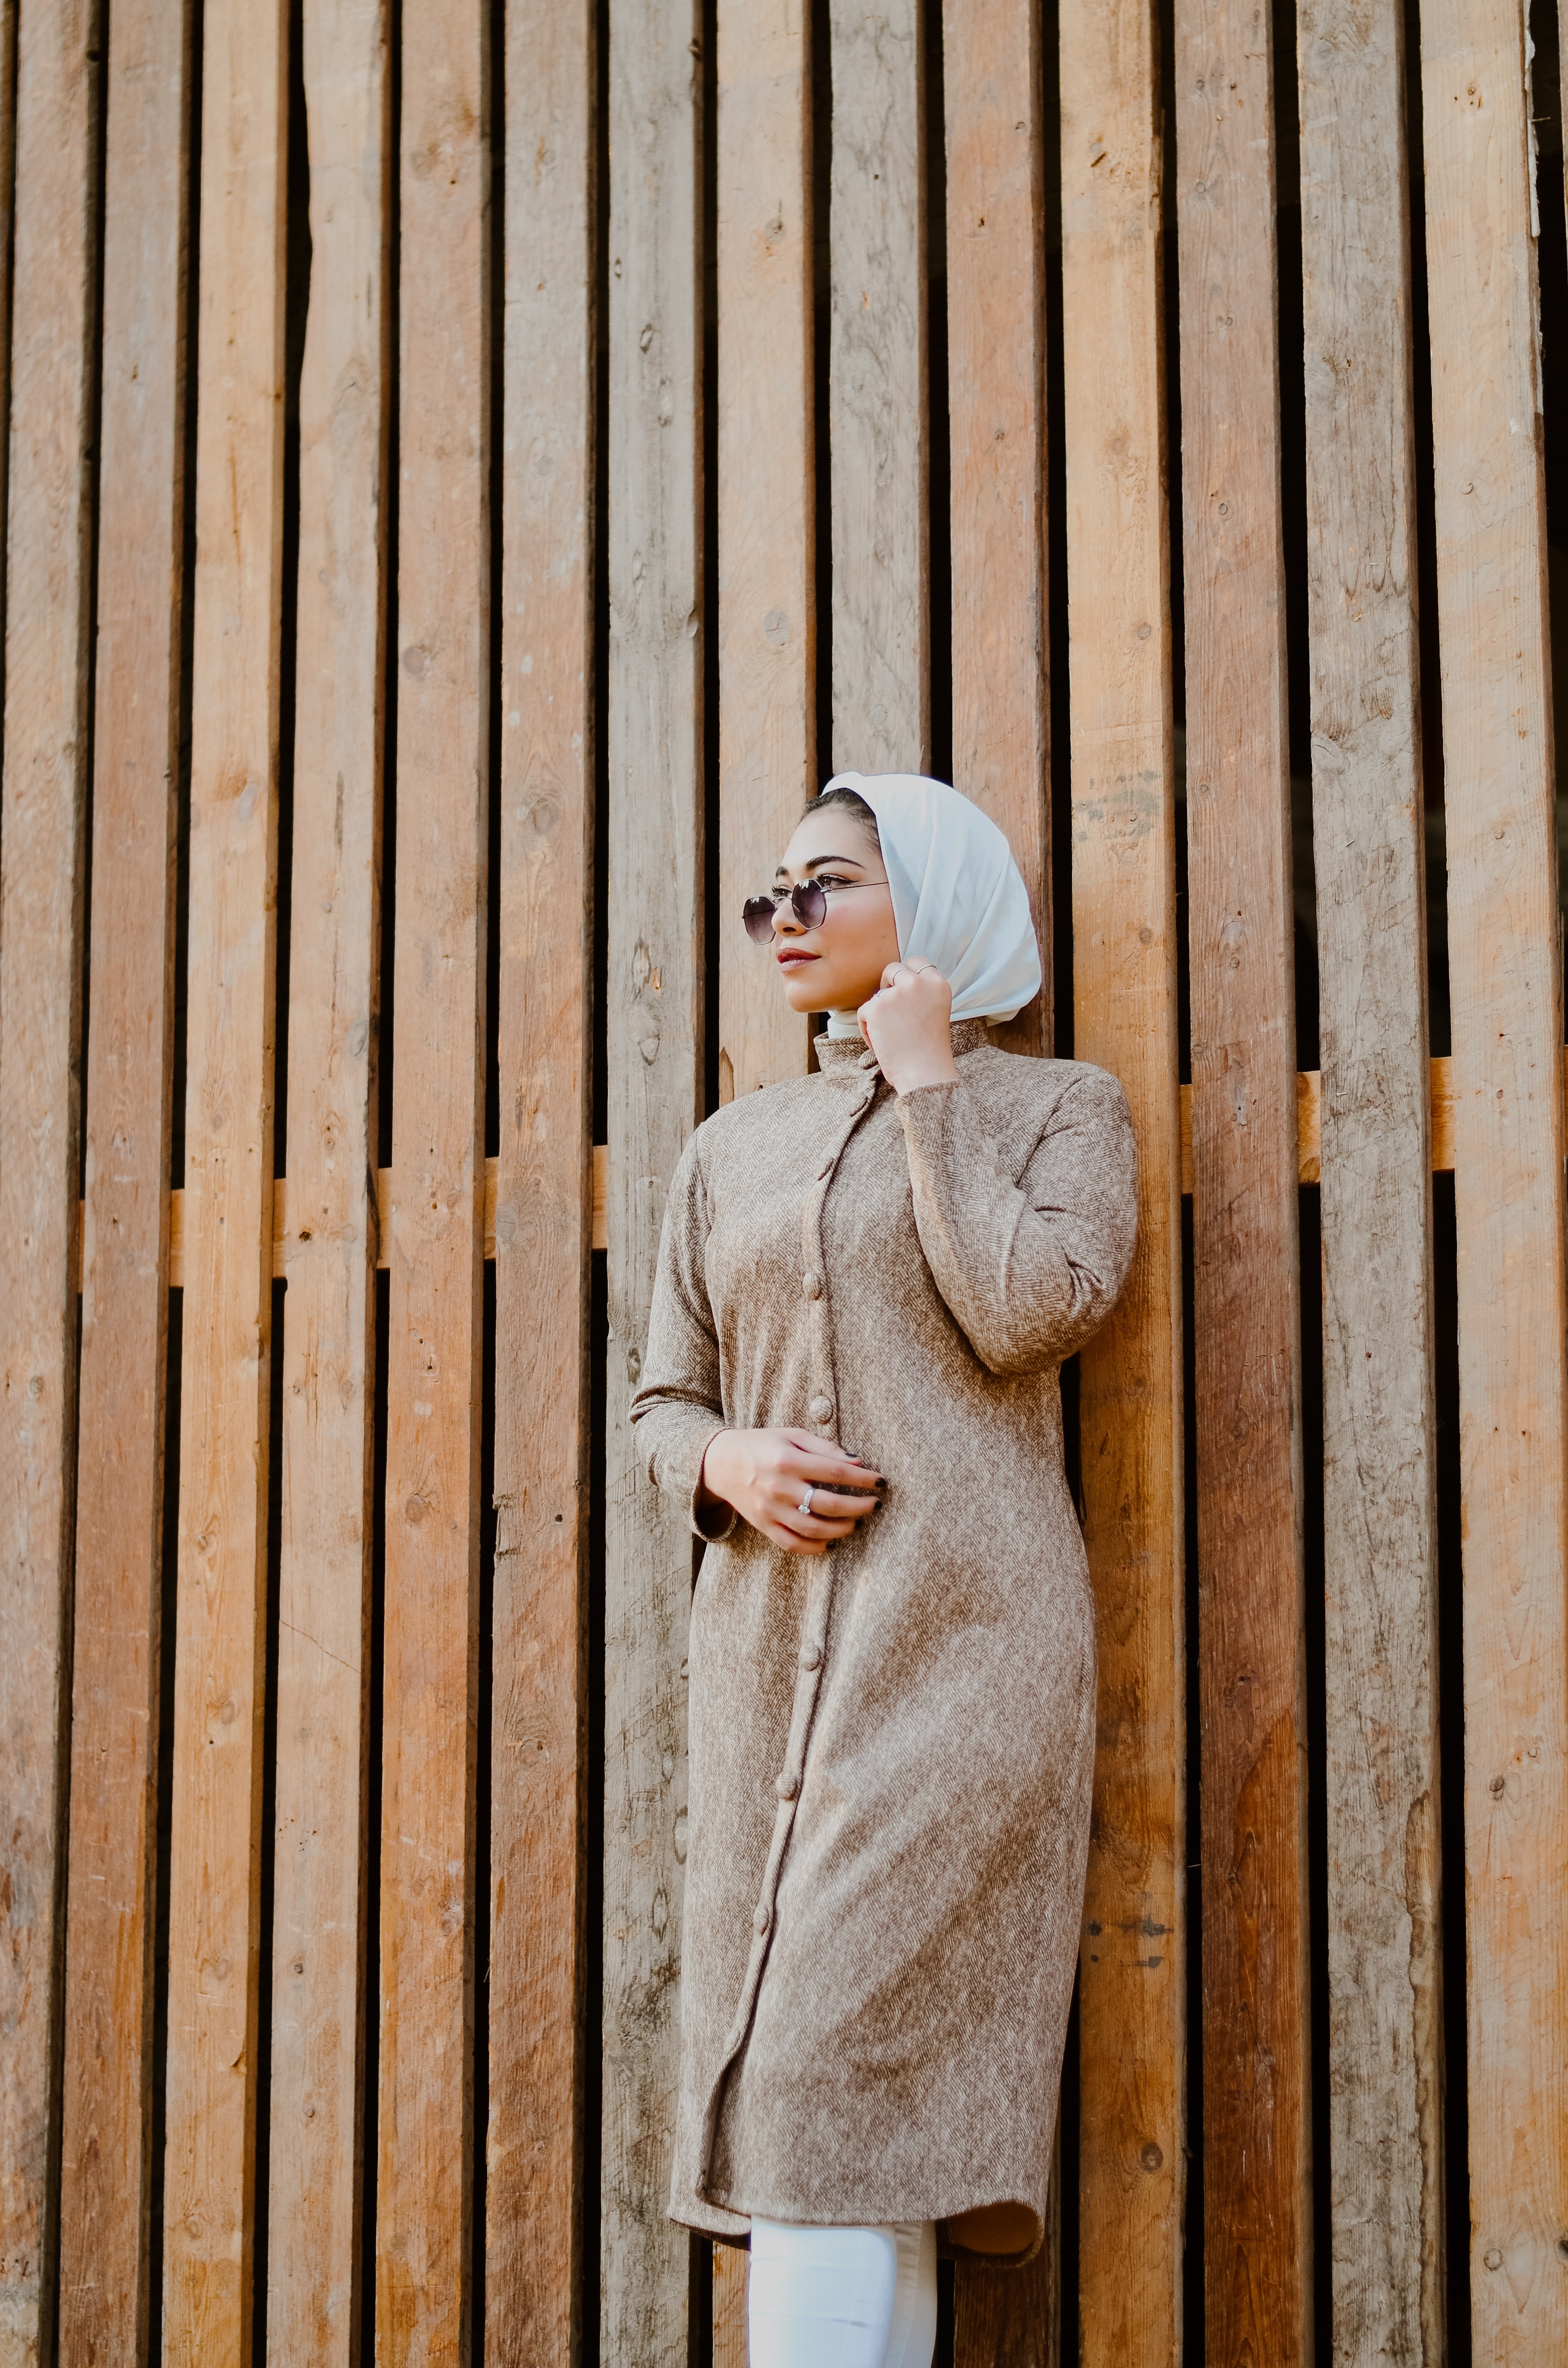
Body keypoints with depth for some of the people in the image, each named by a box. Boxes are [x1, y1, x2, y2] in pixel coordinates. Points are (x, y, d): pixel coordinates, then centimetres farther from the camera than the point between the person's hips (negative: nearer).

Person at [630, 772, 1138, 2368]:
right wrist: (730, 1465, -4)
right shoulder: (734, 1149, 18)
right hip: (772, 1647, 5)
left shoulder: (1055, 1107, 7)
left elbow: (1030, 1316, -11)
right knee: (866, 2115, 1)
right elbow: (662, 1401, 18)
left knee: (845, 2073, -13)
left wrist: (927, 1084, -4)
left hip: (963, 1635, -4)